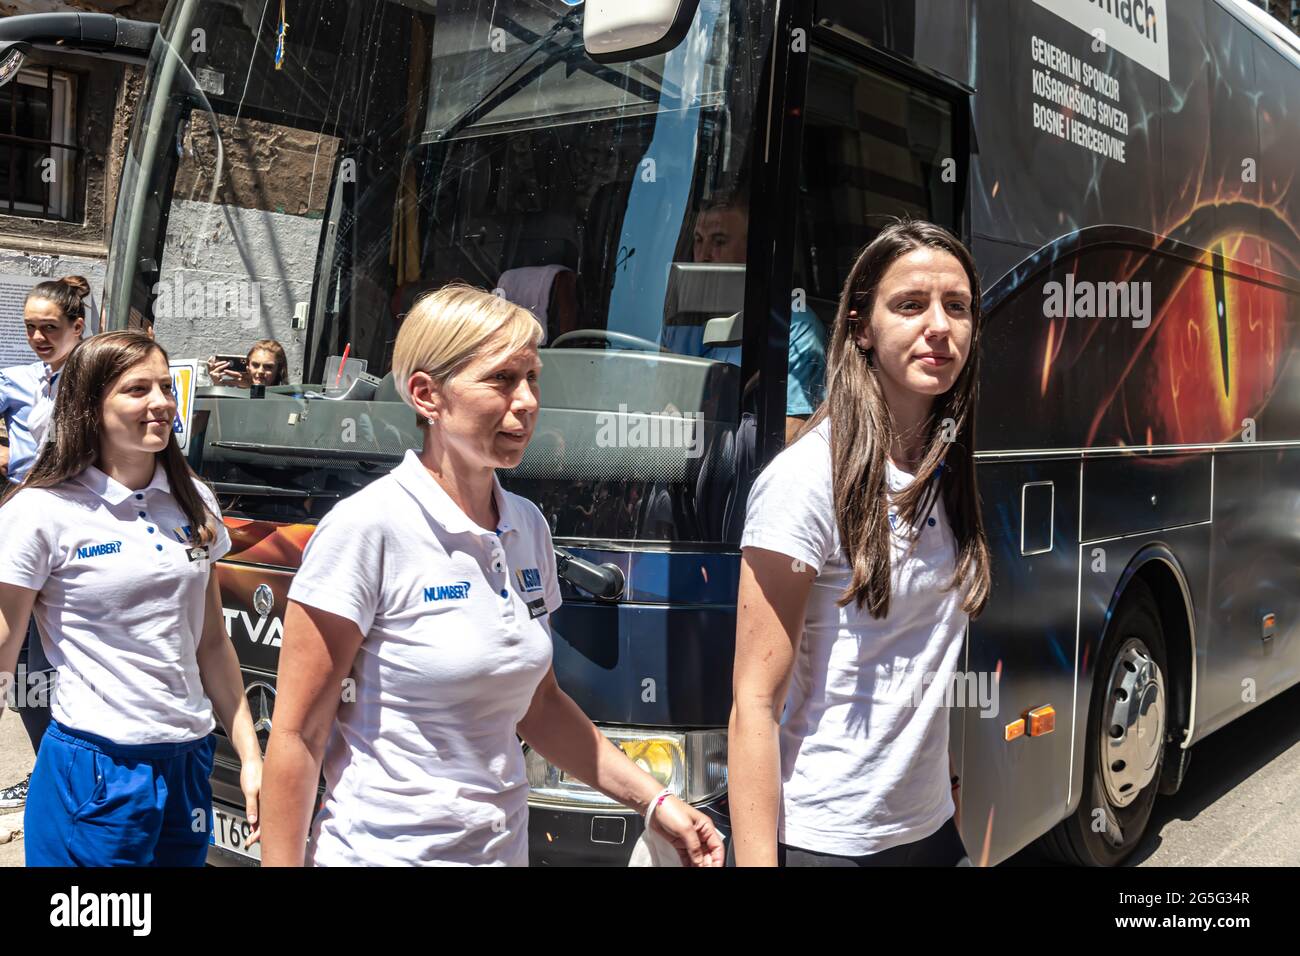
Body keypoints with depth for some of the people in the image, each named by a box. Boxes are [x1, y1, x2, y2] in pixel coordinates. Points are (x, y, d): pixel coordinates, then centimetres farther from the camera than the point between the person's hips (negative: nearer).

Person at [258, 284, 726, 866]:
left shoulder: (528, 528, 2)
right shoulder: (367, 526, -17)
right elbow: (297, 734, -15)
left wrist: (654, 800, 5)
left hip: (504, 846, 6)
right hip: (382, 850, -6)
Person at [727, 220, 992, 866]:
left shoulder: (947, 472, 3)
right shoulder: (807, 478, -18)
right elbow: (755, 702, -18)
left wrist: (945, 785, 10)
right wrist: (755, 860, -21)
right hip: (823, 839, -7)